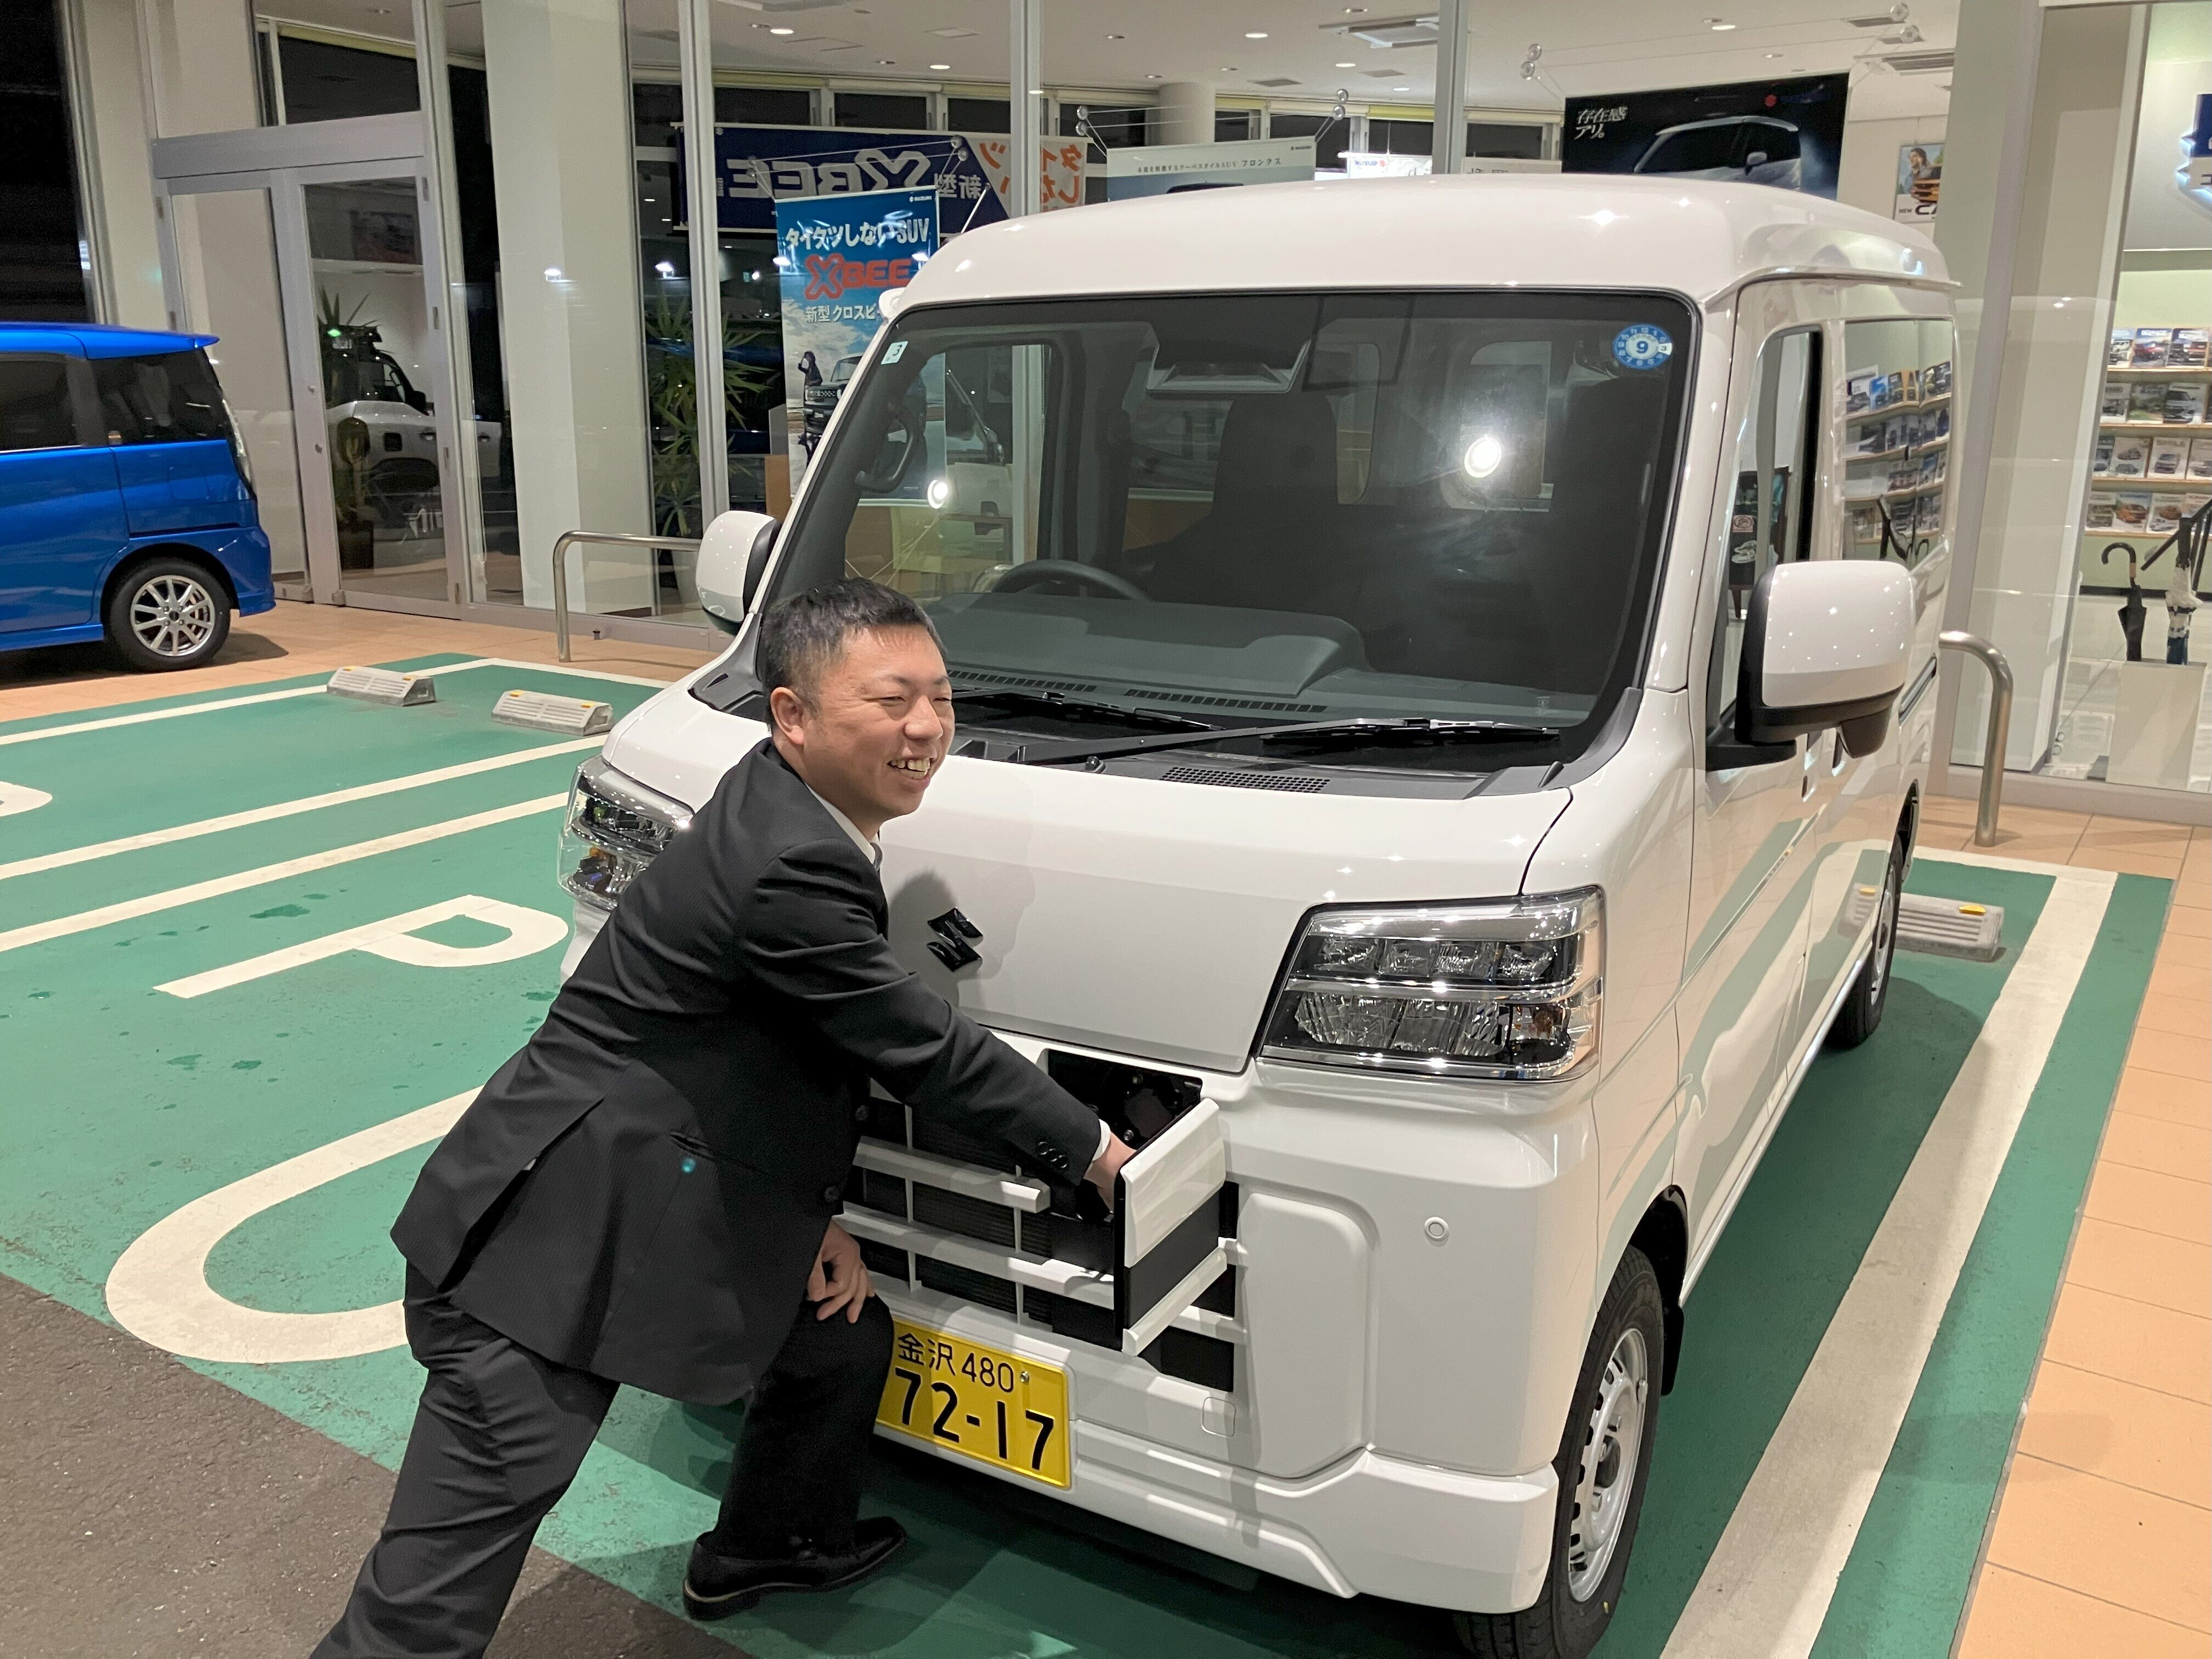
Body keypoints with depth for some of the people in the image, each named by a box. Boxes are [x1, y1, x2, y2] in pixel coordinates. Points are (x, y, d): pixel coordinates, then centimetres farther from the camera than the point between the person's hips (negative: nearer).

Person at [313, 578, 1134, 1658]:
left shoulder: (786, 815, 5)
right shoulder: (791, 867, -25)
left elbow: (811, 1054, 13)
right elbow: (925, 1051, -18)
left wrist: (817, 1216, 5)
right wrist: (1091, 1147, -4)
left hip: (667, 1202, 10)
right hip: (546, 1254, -10)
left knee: (849, 1343, 25)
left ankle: (768, 1547, 49)